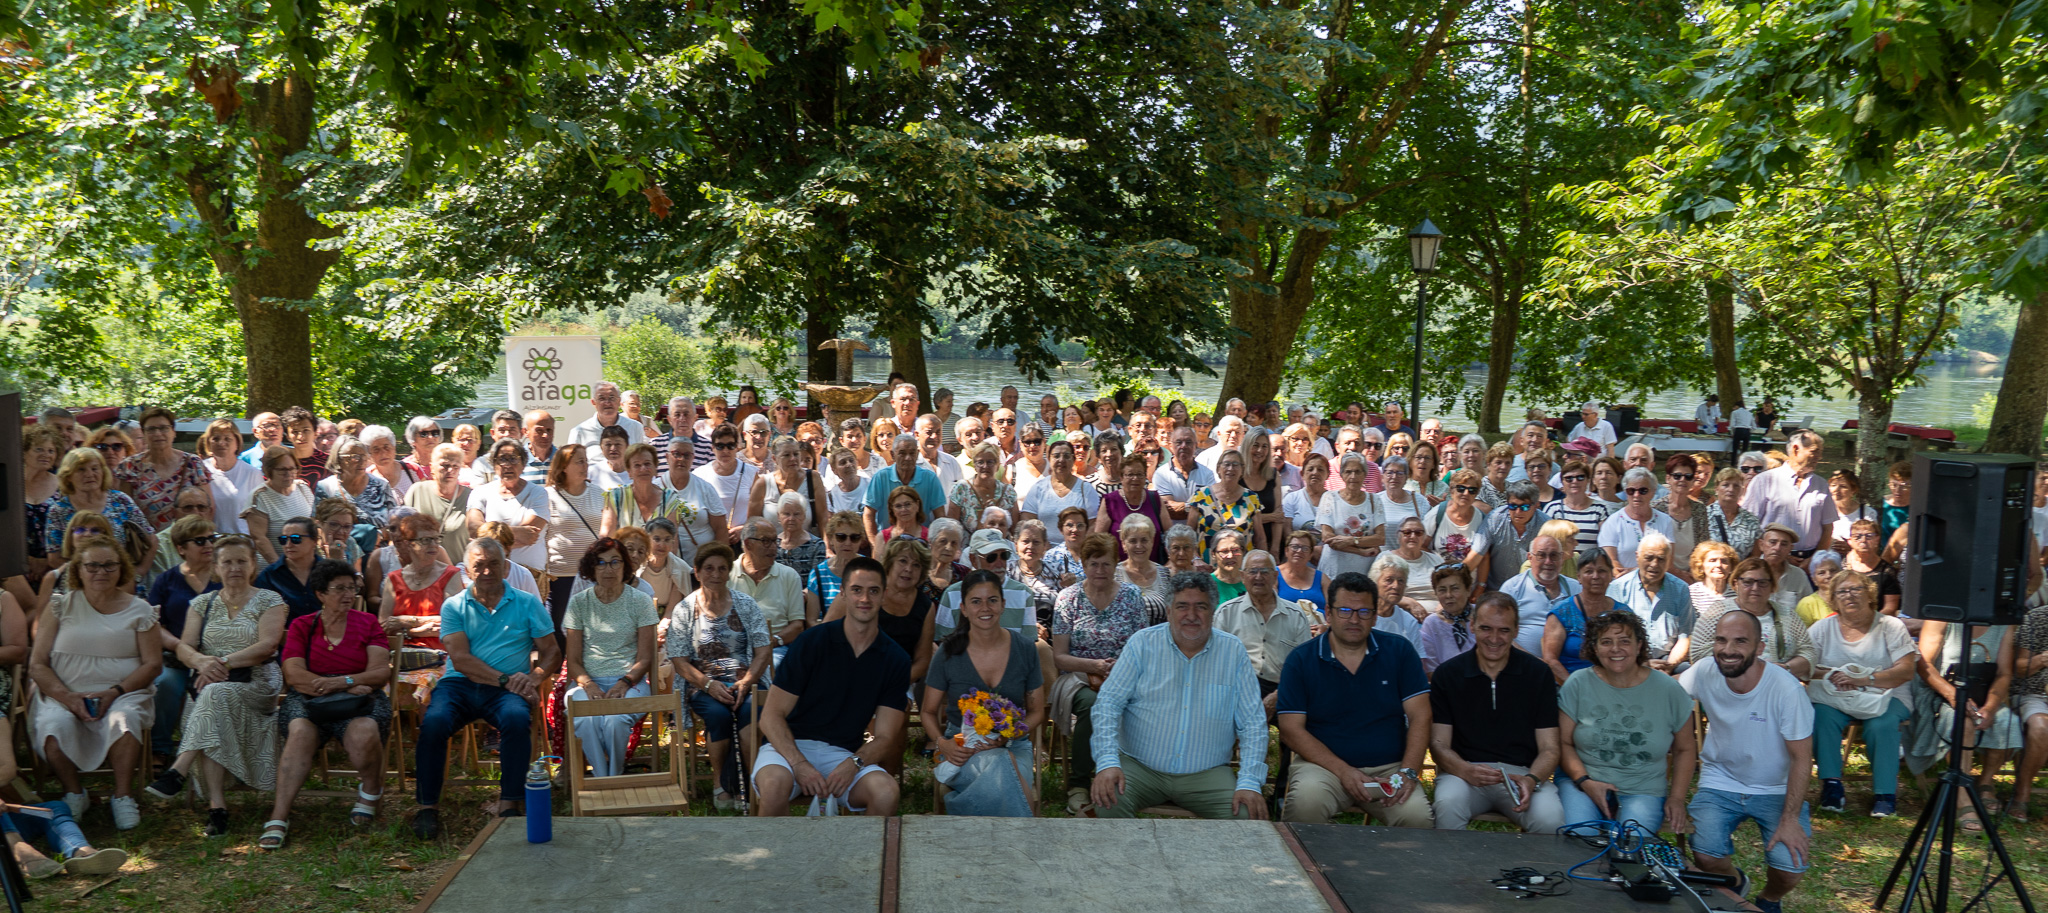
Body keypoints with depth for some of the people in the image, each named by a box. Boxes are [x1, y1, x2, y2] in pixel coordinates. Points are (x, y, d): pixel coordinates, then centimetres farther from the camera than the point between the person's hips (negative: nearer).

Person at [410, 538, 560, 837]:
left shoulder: (527, 603, 13)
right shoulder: (454, 606, 11)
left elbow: (552, 651, 8)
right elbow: (460, 659, -3)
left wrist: (534, 676, -14)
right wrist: (505, 679, -14)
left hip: (506, 688, 0)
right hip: (459, 684, 1)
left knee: (517, 718, -34)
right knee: (433, 721, -30)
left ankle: (510, 803, -25)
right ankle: (428, 806, -17)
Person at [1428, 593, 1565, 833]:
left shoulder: (1538, 673, 7)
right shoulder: (1447, 674, 5)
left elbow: (1549, 748, 5)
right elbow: (1439, 743, 2)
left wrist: (1532, 780, -18)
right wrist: (1466, 771, -20)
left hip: (1522, 771, 1)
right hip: (1464, 770, 0)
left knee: (1550, 818, -31)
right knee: (1448, 805, -34)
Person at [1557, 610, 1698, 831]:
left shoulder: (1668, 690, 2)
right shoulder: (1578, 684, 0)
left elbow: (1685, 749, 13)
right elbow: (1563, 743, 2)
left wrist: (1677, 796, 2)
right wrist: (1585, 781, -14)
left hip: (1643, 790, 0)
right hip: (1581, 781, 0)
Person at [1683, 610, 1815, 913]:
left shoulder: (1785, 688, -22)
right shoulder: (1703, 674, -14)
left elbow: (1801, 757, -15)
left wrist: (1790, 819, -19)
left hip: (1776, 789, -1)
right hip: (1720, 782, 1)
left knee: (1790, 868, -20)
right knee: (1705, 857, -21)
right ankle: (1733, 883, 19)